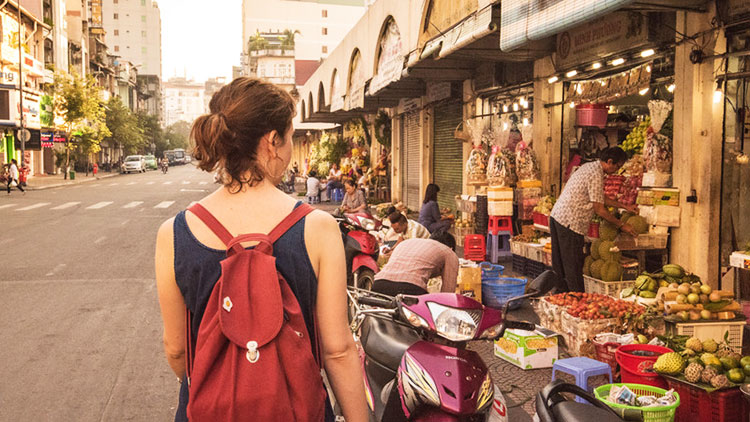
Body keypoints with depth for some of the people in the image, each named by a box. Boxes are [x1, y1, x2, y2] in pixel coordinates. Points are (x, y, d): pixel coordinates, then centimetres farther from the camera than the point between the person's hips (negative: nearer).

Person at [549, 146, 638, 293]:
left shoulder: (589, 166, 15)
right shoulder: (596, 175, -16)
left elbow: (600, 198, 25)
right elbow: (599, 210, -13)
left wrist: (624, 206, 25)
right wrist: (621, 225, -3)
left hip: (557, 215, 10)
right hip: (570, 222, -10)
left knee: (560, 264, 15)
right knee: (573, 266, -2)